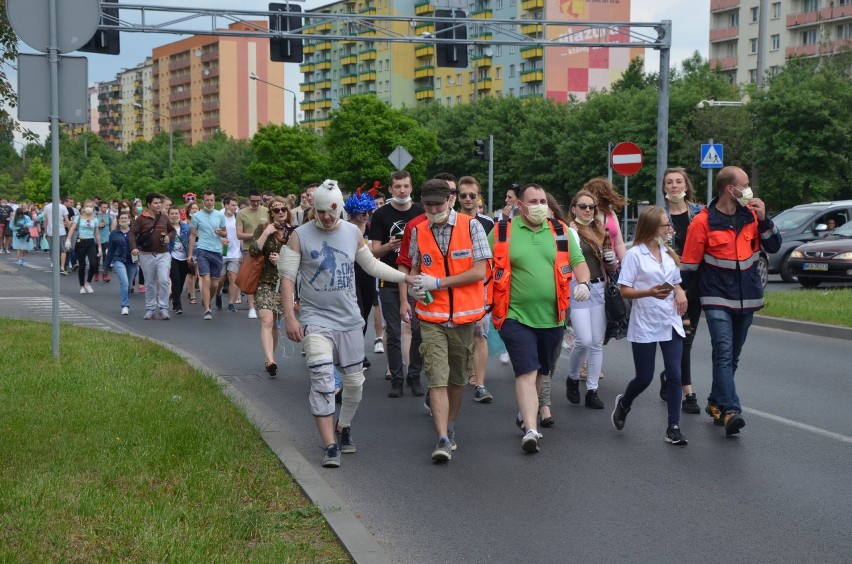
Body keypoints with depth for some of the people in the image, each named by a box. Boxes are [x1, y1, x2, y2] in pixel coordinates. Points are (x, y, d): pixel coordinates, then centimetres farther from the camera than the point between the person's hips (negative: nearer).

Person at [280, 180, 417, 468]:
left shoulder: (353, 233, 3)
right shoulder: (299, 236, -8)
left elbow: (372, 265, 15)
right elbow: (287, 277, -8)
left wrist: (406, 277, 9)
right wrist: (289, 316, -15)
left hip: (349, 319, 4)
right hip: (316, 318, -4)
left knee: (354, 381, 11)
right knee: (322, 382, -13)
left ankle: (344, 427, 36)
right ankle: (330, 447, -9)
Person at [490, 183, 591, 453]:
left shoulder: (560, 231, 8)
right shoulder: (502, 231, -2)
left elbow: (578, 261, 12)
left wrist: (583, 282, -9)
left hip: (551, 317, 4)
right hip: (516, 316, -4)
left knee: (540, 372, 17)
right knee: (526, 372, -14)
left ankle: (526, 414, 37)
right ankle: (531, 430, -18)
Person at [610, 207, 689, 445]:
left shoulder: (669, 253, 10)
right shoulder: (635, 255, -8)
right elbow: (625, 291, -9)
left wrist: (680, 293, -3)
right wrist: (650, 292, -25)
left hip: (670, 323, 5)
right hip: (644, 325, -5)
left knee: (674, 375, -4)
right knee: (644, 378, 4)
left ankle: (673, 428, 2)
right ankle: (623, 403, 35)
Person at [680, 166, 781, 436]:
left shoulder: (751, 215, 3)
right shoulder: (703, 221, -10)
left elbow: (774, 247, 5)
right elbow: (688, 265, -5)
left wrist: (763, 219, -10)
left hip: (747, 299, 5)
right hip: (717, 299, -5)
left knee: (732, 356, 13)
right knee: (724, 353, -16)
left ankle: (716, 403, 27)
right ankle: (730, 411, -23)